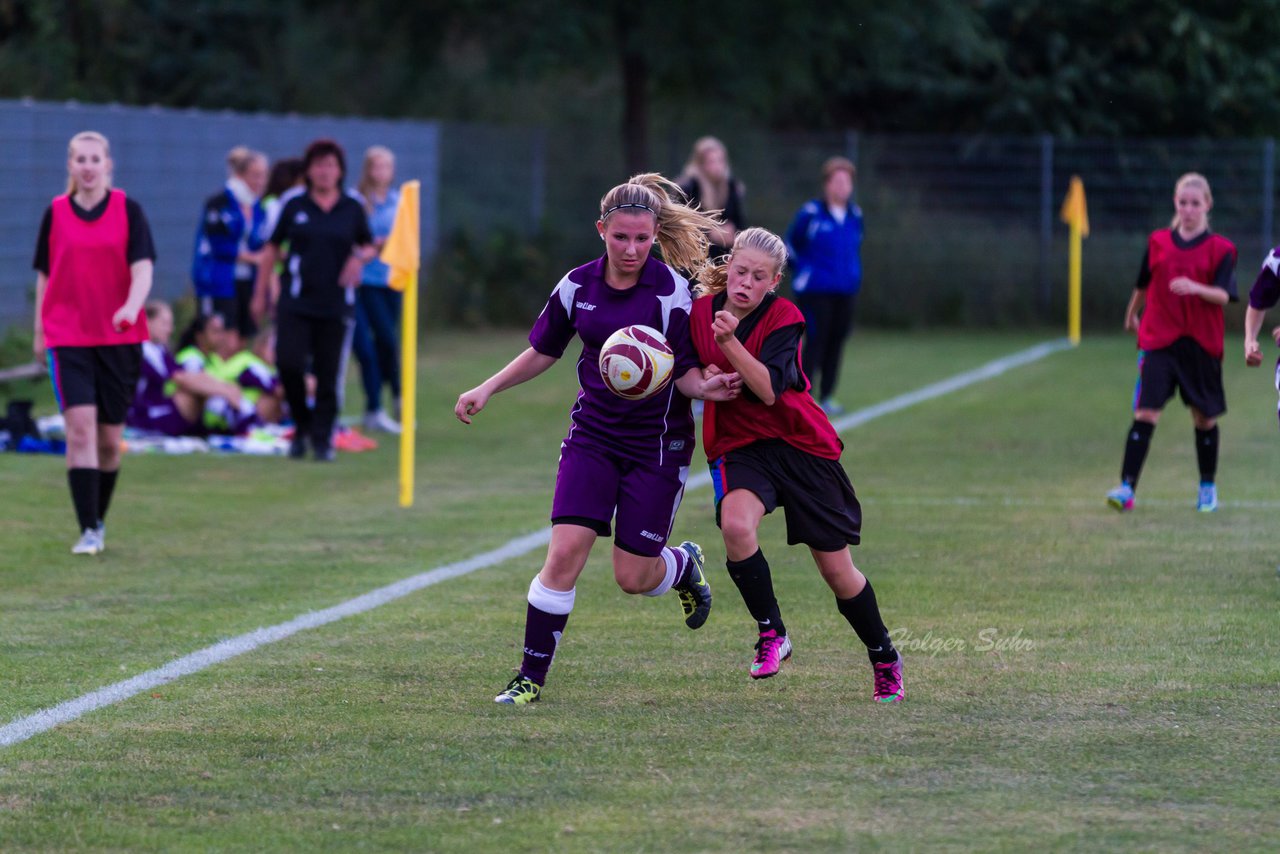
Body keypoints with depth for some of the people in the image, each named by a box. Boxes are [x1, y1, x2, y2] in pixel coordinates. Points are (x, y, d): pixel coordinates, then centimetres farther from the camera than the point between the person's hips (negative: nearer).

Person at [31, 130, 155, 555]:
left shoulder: (128, 210, 0)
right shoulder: (56, 213, 4)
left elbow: (143, 266, -9)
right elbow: (45, 275, 12)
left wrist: (131, 307, -27)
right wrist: (39, 331, 12)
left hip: (119, 337, 0)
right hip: (68, 337, 0)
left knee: (109, 437, 6)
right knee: (80, 425, -14)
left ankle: (99, 520, 28)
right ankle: (88, 531, -14)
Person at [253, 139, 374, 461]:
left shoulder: (352, 209, 7)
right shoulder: (294, 207, 5)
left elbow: (368, 247, 17)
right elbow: (272, 249, 10)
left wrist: (359, 257, -7)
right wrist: (260, 293, 8)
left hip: (335, 304, 1)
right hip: (295, 302, -1)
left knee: (328, 374, 0)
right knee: (289, 363, -13)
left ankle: (322, 440, 10)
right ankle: (302, 425, 9)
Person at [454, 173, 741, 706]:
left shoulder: (671, 290, -14)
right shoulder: (577, 286, -1)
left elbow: (686, 371, -11)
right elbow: (543, 351, 14)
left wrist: (705, 387, -33)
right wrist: (487, 390, 7)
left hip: (658, 442, -3)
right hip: (593, 435, 3)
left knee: (633, 577, 1)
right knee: (565, 552, -12)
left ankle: (684, 564, 38)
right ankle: (531, 678, -3)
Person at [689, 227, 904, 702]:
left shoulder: (783, 317, -13)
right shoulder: (701, 310, -3)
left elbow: (769, 390, -26)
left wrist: (729, 342, -36)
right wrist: (705, 377, -7)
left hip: (801, 446, -2)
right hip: (737, 444, 2)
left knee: (838, 572, 3)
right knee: (736, 526, -31)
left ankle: (884, 659, 27)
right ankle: (771, 635, -12)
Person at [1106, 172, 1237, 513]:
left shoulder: (1220, 249, -1)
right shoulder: (1158, 242, 7)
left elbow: (1223, 295, -12)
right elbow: (1143, 284, 22)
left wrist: (1196, 288, -30)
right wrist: (1132, 314, 32)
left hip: (1202, 344, -1)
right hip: (1158, 341, 1)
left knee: (1205, 417, 9)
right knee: (1145, 412, -11)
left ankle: (1208, 487, 27)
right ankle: (1127, 488, -16)